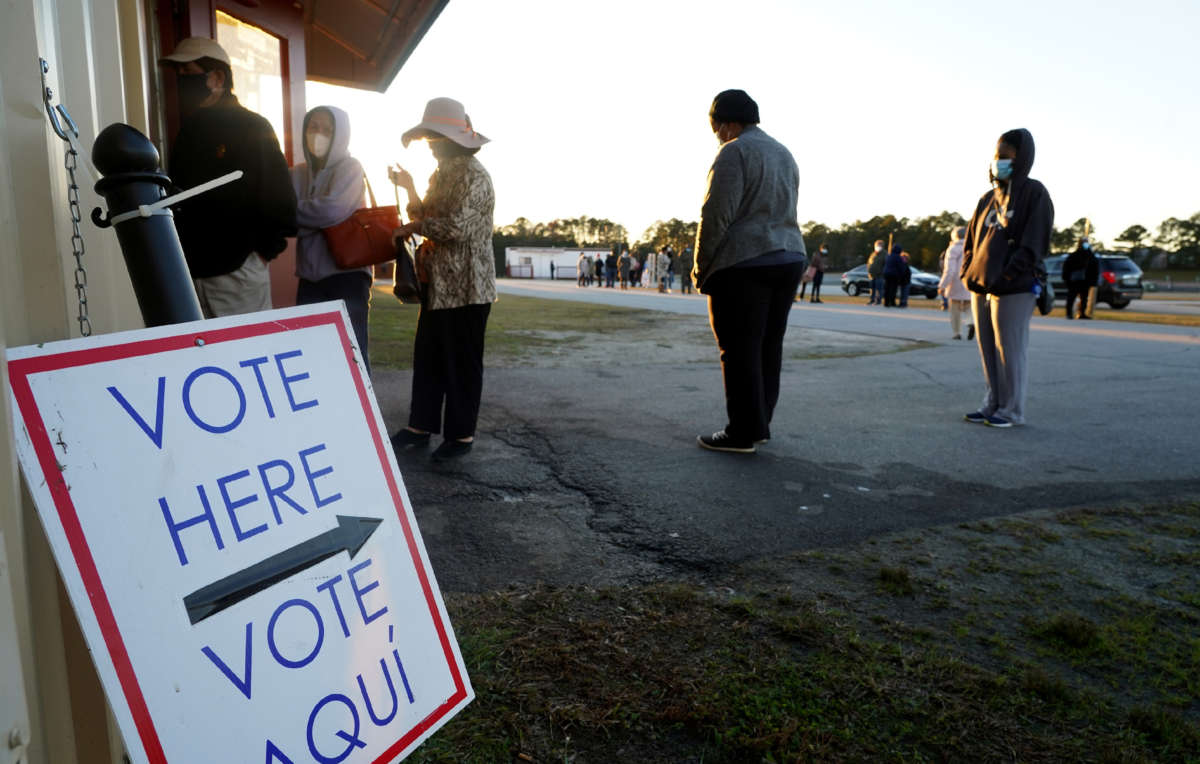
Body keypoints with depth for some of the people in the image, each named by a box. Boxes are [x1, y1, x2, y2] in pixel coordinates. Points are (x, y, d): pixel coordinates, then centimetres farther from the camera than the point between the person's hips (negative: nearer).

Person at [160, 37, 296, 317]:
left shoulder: (252, 128, -4)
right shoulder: (187, 132, 18)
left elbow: (281, 198, -8)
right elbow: (176, 201, 23)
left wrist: (263, 251, -8)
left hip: (238, 271, -6)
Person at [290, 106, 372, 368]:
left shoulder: (350, 167, -1)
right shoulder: (298, 173, 13)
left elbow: (332, 209, -16)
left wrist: (290, 210, -5)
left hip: (347, 273, -5)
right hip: (310, 277, 5)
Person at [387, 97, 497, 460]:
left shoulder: (474, 175, -13)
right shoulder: (440, 174, 17)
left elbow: (457, 228, -23)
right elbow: (427, 218, 17)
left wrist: (413, 227, -10)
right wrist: (409, 188, 5)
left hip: (466, 287, -9)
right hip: (438, 284, 9)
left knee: (462, 362, 0)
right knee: (427, 357, 12)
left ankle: (461, 433, 11)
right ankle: (421, 426, 22)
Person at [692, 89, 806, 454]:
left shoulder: (734, 152, -8)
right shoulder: (784, 154, 19)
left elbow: (716, 215, -15)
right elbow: (784, 213, 16)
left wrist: (702, 268, -8)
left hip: (743, 263, -8)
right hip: (789, 259, 8)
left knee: (740, 350, -4)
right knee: (768, 346, 10)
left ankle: (744, 433, -1)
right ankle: (760, 425, 17)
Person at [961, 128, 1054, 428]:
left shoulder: (1034, 194, -3)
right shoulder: (989, 198, 16)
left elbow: (1033, 244, -12)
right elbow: (971, 238, 20)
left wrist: (1006, 276, -20)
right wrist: (968, 271, 6)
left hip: (1014, 290, -7)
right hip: (981, 288, 7)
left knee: (1010, 351, -3)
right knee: (987, 350, 10)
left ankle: (1011, 411, 6)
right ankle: (992, 404, 19)